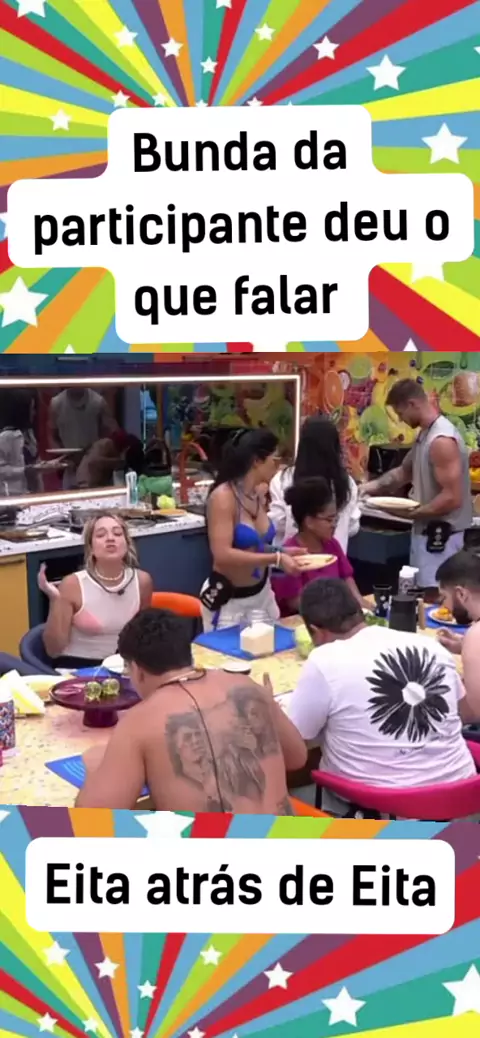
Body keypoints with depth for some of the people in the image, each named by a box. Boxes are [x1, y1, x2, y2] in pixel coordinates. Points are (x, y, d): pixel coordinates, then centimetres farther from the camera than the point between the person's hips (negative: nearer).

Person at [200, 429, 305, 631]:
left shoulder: (258, 494, 3)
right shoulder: (223, 496, -19)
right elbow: (223, 555, -26)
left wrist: (282, 553, -1)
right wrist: (276, 559, -25)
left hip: (262, 593, 7)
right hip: (228, 599, -7)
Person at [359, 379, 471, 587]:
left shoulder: (442, 440, -23)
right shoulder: (425, 434, 8)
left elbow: (452, 498, -26)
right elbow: (405, 471, 18)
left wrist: (411, 513, -19)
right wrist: (377, 484, 2)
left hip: (441, 533, -10)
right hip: (427, 529, 10)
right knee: (421, 591, 17)